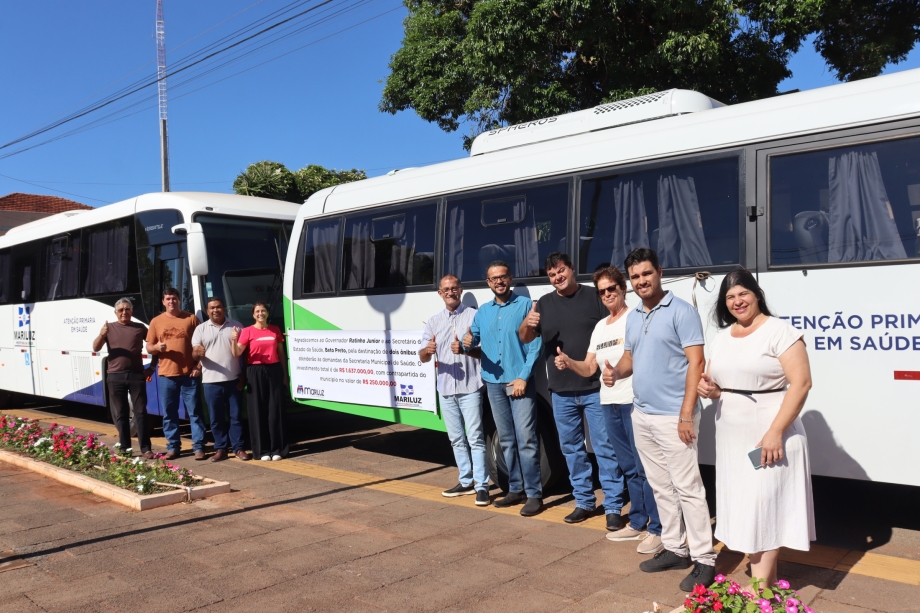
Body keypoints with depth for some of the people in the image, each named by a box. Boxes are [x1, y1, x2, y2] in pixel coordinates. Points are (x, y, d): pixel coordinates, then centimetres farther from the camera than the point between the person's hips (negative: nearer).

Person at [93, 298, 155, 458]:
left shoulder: (140, 328, 7)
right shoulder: (109, 327, 8)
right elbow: (96, 348, 0)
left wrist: (152, 367, 5)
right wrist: (101, 335, -20)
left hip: (137, 375, -1)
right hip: (115, 376, 1)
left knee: (141, 412, 0)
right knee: (121, 413, 6)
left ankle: (145, 449, 2)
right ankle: (124, 448, 13)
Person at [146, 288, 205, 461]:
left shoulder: (191, 319, 3)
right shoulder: (156, 321, 9)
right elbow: (149, 348, 11)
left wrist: (198, 367, -5)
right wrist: (157, 347, -13)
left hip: (189, 374, -2)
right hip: (166, 375, 2)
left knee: (194, 412, 0)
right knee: (169, 413, 7)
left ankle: (198, 447, 4)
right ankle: (173, 447, 17)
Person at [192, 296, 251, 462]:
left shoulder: (236, 326, 5)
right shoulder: (201, 329, 6)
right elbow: (195, 353, 1)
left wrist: (244, 375, 2)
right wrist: (198, 353, -24)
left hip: (233, 379, 0)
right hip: (211, 381, 1)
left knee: (235, 415, 4)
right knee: (216, 417, 5)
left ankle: (238, 448, 12)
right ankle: (220, 448, 15)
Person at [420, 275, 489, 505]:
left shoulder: (474, 315, -1)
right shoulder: (433, 321, 11)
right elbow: (423, 357, 7)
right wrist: (427, 350, -16)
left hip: (470, 388, -5)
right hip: (445, 389, 5)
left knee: (475, 438, -5)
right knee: (456, 439, 12)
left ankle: (481, 486, -1)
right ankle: (466, 481, 23)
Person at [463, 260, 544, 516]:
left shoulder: (525, 305, -2)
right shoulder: (483, 311, 13)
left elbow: (535, 344, -7)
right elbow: (473, 340, 15)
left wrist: (523, 377, -14)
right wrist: (467, 343, -10)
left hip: (520, 382, -5)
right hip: (494, 383, 5)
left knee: (526, 440, -7)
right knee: (506, 440, 12)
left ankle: (534, 494, 0)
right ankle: (515, 489, 22)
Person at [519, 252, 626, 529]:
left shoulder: (593, 298, -2)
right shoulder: (545, 303, 9)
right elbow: (525, 338, 11)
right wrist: (527, 324, -13)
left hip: (595, 389, -4)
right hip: (561, 392, 4)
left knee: (605, 448, -1)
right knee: (571, 448, 13)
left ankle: (613, 507, 8)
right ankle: (584, 502, 26)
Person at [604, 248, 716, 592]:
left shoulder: (681, 312, -10)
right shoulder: (632, 318, 12)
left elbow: (696, 362, -15)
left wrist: (686, 414, -20)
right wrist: (616, 372, -4)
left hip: (672, 417, -7)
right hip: (641, 415, 8)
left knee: (687, 488, -3)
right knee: (660, 486, 14)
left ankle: (704, 560, 7)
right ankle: (675, 548, 26)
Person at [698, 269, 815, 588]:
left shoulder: (779, 331, -10)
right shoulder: (722, 337, 12)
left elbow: (801, 383, -17)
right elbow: (714, 384, 20)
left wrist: (775, 432, -22)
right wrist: (708, 388, -6)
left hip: (769, 435, -7)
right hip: (731, 436, 7)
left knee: (763, 505, -4)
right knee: (743, 506, 11)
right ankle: (768, 578, 23)